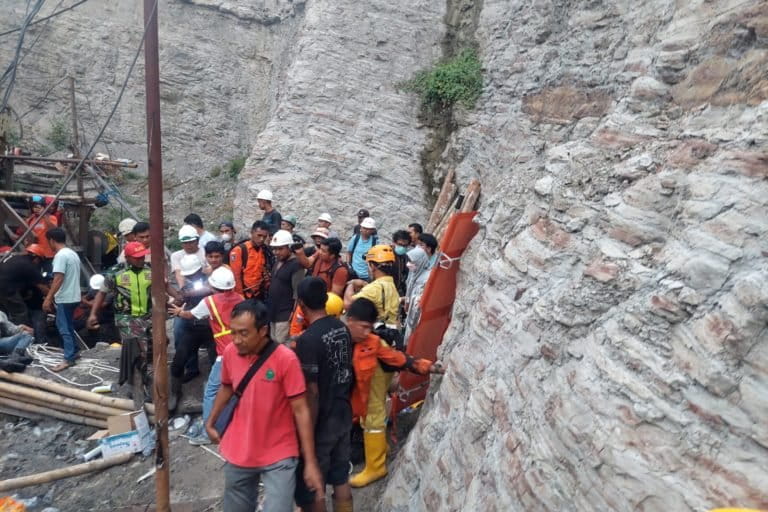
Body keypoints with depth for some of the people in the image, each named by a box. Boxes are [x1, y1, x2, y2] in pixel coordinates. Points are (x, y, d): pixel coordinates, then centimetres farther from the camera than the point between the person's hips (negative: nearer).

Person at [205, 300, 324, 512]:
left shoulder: (286, 359, -23)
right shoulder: (230, 353, -8)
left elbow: (301, 410, -18)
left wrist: (310, 462, -17)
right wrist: (211, 422, 17)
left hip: (278, 456, -4)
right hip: (238, 453, 5)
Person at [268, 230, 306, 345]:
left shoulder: (296, 265, -15)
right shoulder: (277, 262, 11)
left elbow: (298, 293, -18)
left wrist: (294, 315, -19)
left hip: (285, 315, -9)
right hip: (274, 313, 9)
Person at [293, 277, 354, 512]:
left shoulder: (308, 340, -23)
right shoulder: (342, 328, -1)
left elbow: (312, 393, -22)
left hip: (322, 422, -7)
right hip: (343, 415, 7)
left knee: (309, 488, 11)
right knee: (341, 479, 20)